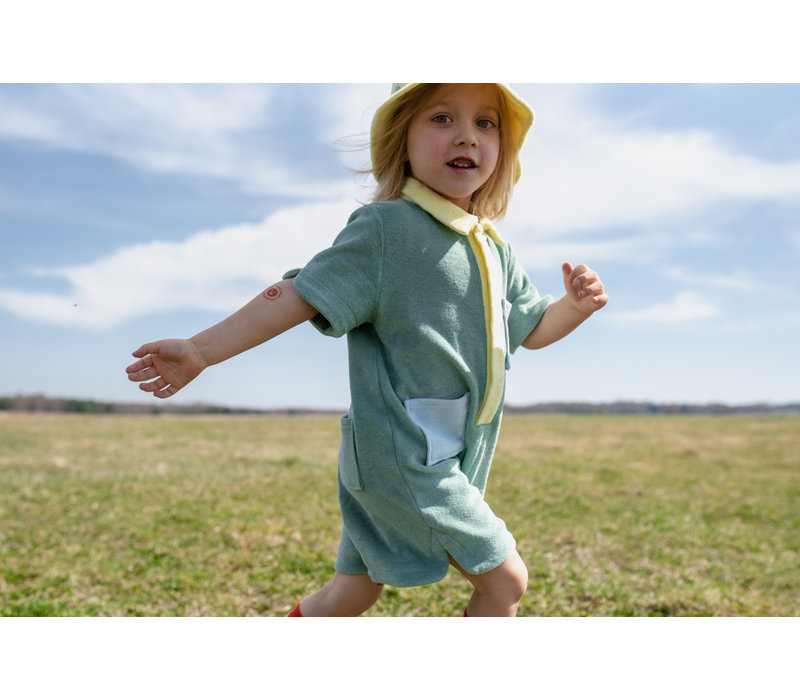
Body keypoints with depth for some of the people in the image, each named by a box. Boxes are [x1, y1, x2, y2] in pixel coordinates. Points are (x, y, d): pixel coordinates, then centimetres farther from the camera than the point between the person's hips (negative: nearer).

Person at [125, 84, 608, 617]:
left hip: (449, 460, 8)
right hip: (399, 452, -8)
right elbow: (300, 296, -13)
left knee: (356, 590, 19)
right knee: (507, 579, -4)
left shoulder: (497, 254, 11)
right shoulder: (386, 229, -12)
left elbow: (533, 329, 22)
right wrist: (200, 350, -14)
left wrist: (577, 304, 1)